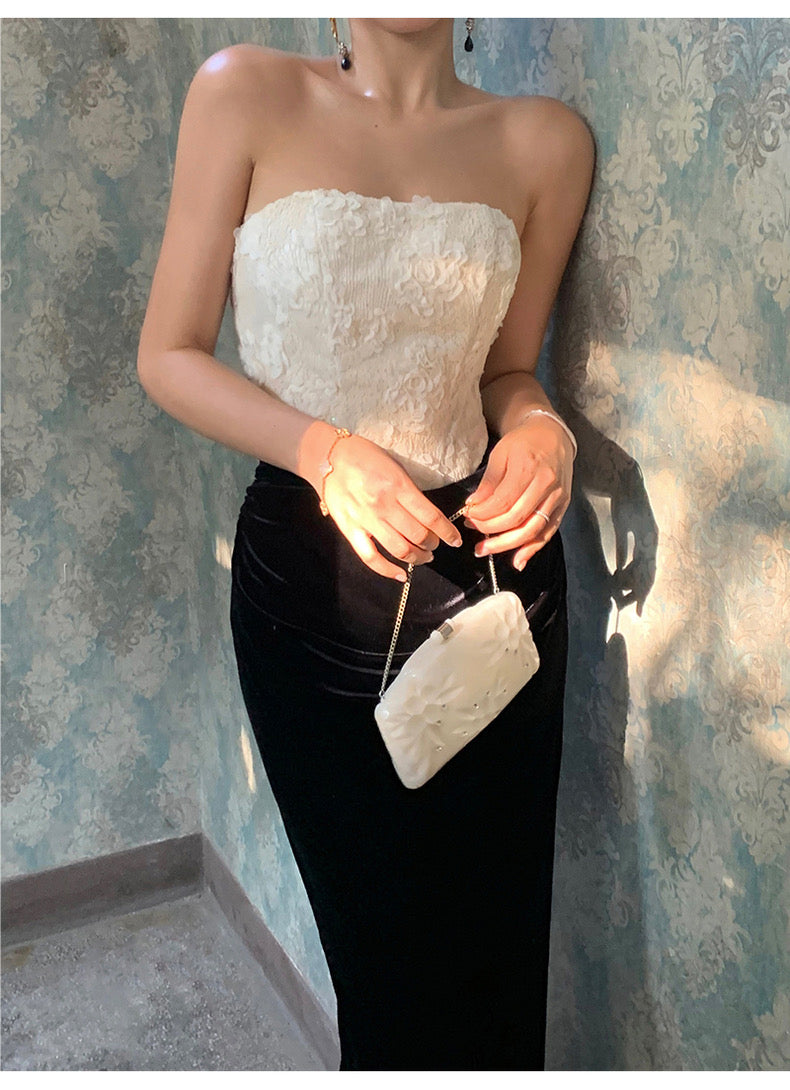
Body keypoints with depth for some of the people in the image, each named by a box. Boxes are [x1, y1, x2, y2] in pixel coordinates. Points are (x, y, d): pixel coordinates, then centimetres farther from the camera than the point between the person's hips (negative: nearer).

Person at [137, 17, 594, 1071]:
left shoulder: (544, 140, 2)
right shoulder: (246, 93, -3)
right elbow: (170, 356, -2)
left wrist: (540, 426, -11)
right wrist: (327, 451, -17)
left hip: (489, 562, 2)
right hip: (307, 576, -1)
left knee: (492, 953, 12)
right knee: (382, 954, 10)